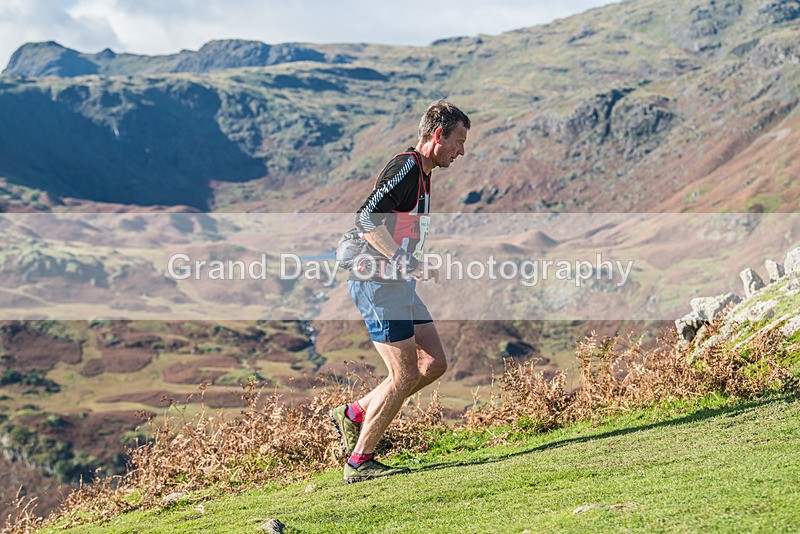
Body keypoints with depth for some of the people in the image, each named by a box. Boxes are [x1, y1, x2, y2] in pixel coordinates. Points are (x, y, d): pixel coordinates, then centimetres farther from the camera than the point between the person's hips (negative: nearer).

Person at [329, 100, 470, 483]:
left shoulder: (420, 173, 18)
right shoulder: (406, 166, -14)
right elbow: (366, 219, -24)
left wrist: (414, 265, 17)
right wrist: (405, 262, -26)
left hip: (398, 284, 10)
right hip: (378, 283, -10)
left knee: (434, 363, 8)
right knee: (405, 375, -9)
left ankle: (353, 414, 16)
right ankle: (359, 462, 2)